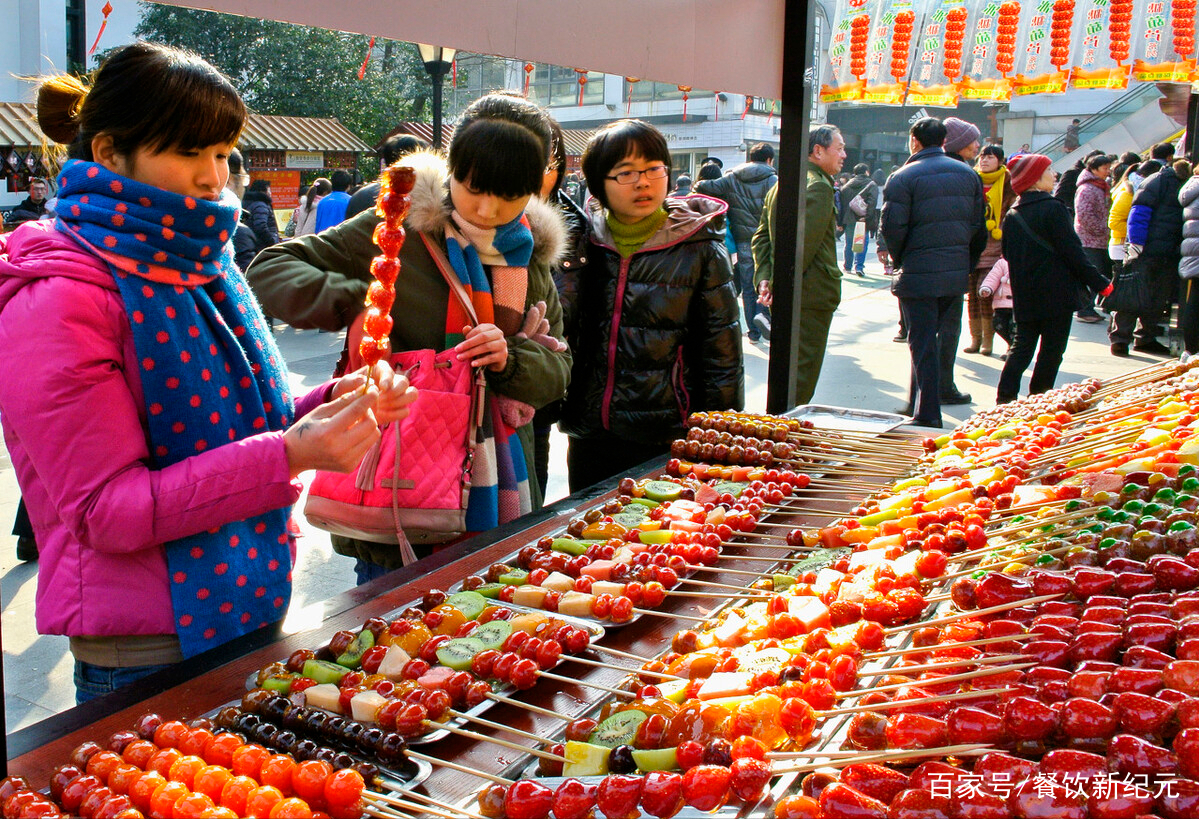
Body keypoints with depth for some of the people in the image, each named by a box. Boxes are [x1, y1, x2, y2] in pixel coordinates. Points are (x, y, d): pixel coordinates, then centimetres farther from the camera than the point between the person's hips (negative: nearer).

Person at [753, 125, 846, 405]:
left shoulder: (781, 184, 16)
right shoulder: (818, 186, -15)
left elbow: (762, 235, 14)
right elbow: (804, 243, -22)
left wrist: (765, 276, 4)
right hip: (811, 294, -9)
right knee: (804, 369, -3)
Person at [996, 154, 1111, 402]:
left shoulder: (1012, 216, 6)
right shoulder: (1053, 208, -12)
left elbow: (1008, 255, 14)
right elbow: (1072, 251, -14)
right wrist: (1099, 283, -9)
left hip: (1024, 296, 6)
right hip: (1056, 294, -6)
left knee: (1022, 347, 11)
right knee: (1052, 349, 4)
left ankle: (1005, 397, 4)